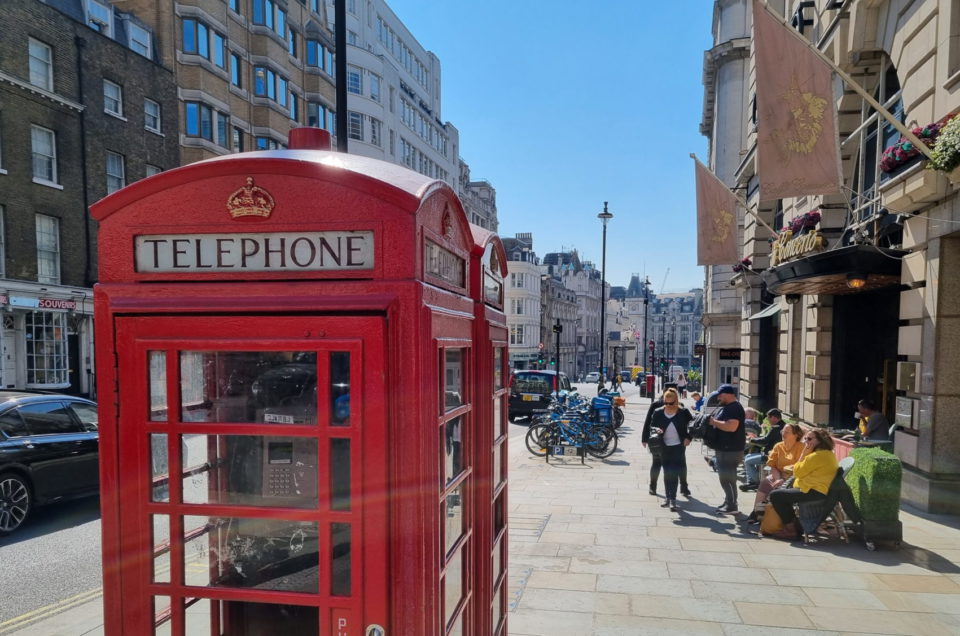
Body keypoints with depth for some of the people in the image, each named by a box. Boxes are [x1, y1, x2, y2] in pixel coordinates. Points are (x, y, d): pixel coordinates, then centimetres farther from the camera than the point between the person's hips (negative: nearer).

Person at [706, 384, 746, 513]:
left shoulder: (735, 408, -19)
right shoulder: (725, 407, 14)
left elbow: (731, 426, -32)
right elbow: (721, 424, 25)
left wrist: (714, 422, -22)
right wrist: (711, 421, 5)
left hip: (731, 451, -11)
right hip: (724, 449, 11)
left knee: (727, 478, -4)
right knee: (726, 478, 19)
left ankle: (732, 506, 4)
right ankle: (728, 502, 30)